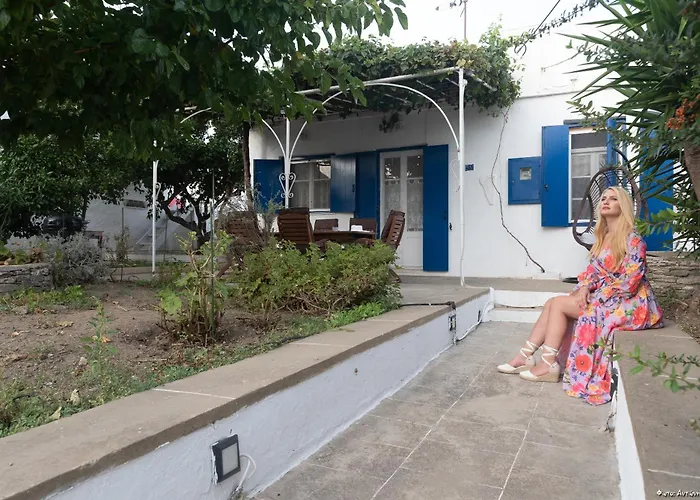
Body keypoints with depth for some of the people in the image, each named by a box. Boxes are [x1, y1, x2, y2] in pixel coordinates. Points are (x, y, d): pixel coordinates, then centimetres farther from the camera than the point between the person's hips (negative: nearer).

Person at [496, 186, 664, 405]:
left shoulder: (633, 240, -15)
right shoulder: (602, 237, 12)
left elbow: (629, 284, -21)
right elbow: (592, 270, 10)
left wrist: (593, 294, -15)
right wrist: (584, 289, -11)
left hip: (628, 303, -8)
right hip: (604, 296, 8)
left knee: (558, 304, -16)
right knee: (552, 303, -6)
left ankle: (548, 363, -11)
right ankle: (526, 356, -9)